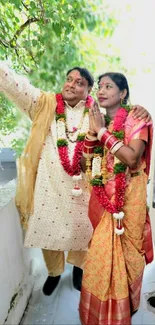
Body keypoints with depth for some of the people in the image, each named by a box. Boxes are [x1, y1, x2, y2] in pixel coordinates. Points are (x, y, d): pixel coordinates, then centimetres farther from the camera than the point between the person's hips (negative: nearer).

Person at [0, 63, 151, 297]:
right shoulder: (46, 104, 1)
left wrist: (140, 112, -17)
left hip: (83, 185, 0)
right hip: (50, 183, 1)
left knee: (80, 229, 16)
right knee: (49, 228, 15)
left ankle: (77, 267, 48)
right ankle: (54, 271, 43)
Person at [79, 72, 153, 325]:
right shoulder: (98, 120, 9)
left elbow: (132, 158, -23)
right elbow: (85, 164, 5)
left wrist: (103, 131, -17)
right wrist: (92, 131, -8)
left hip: (127, 198, -5)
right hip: (101, 197, 5)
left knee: (123, 250, 7)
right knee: (101, 253, 16)